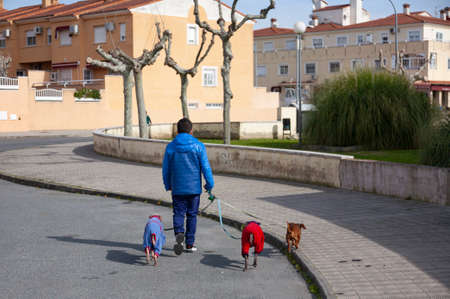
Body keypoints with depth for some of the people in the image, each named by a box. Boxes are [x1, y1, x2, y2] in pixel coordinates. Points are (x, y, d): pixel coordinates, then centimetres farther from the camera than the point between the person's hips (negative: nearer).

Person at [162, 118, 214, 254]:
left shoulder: (170, 147, 0)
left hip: (177, 188, 1)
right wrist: (210, 184, 3)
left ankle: (179, 233, -22)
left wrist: (168, 185, 18)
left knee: (178, 214, 7)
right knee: (192, 215, 11)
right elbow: (206, 167, -7)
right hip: (194, 187, 0)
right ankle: (190, 244, 14)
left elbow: (166, 169, 5)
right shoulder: (198, 146, -6)